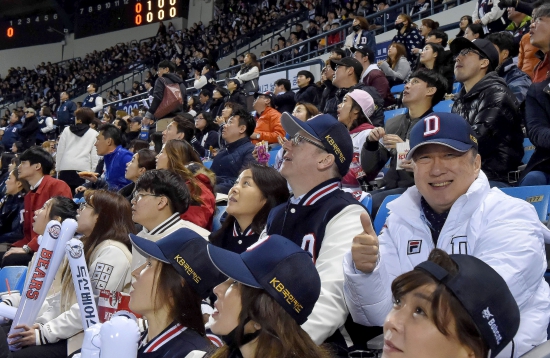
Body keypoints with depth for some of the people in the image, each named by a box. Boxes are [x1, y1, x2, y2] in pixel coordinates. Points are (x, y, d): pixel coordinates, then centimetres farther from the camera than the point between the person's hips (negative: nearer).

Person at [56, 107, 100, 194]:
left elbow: (60, 151, 12)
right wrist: (93, 171, 6)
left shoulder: (67, 130, 13)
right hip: (83, 168, -1)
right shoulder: (94, 134, 9)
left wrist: (58, 168, 16)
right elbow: (95, 155, 3)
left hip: (66, 168, 1)